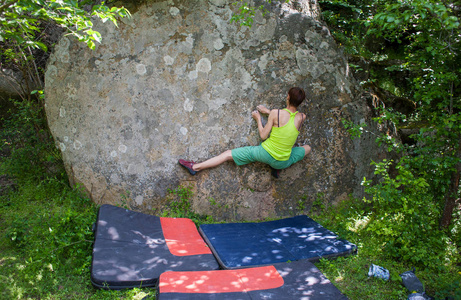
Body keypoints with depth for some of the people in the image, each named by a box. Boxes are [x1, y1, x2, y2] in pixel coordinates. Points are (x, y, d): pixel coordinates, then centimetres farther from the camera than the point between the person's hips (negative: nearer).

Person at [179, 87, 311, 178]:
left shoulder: (275, 113, -15)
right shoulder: (301, 117, -6)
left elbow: (263, 136, -6)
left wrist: (258, 118, 10)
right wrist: (268, 112, 22)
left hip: (265, 153, -2)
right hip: (283, 162, 2)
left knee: (228, 154, 11)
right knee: (307, 148, 29)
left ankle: (195, 167, 14)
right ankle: (277, 168, 14)